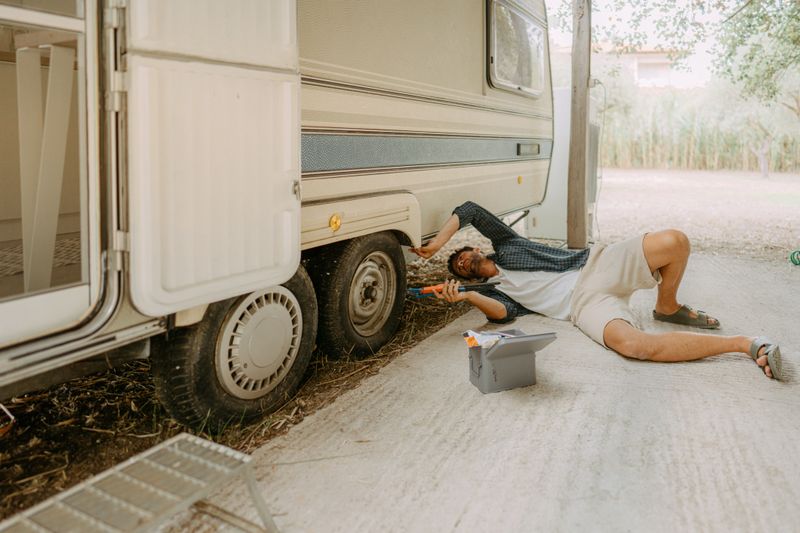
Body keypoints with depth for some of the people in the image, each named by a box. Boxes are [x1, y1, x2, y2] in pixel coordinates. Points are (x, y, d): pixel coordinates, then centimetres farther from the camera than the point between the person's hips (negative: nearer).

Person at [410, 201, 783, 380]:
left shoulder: (504, 245, 20)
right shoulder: (496, 290, 17)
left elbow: (471, 210, 8)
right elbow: (503, 314, -7)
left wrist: (438, 242, 3)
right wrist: (468, 296, -22)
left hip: (597, 264, 2)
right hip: (584, 305, -2)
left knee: (673, 241, -24)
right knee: (631, 344, -35)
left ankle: (667, 307, 6)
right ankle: (744, 343, -22)